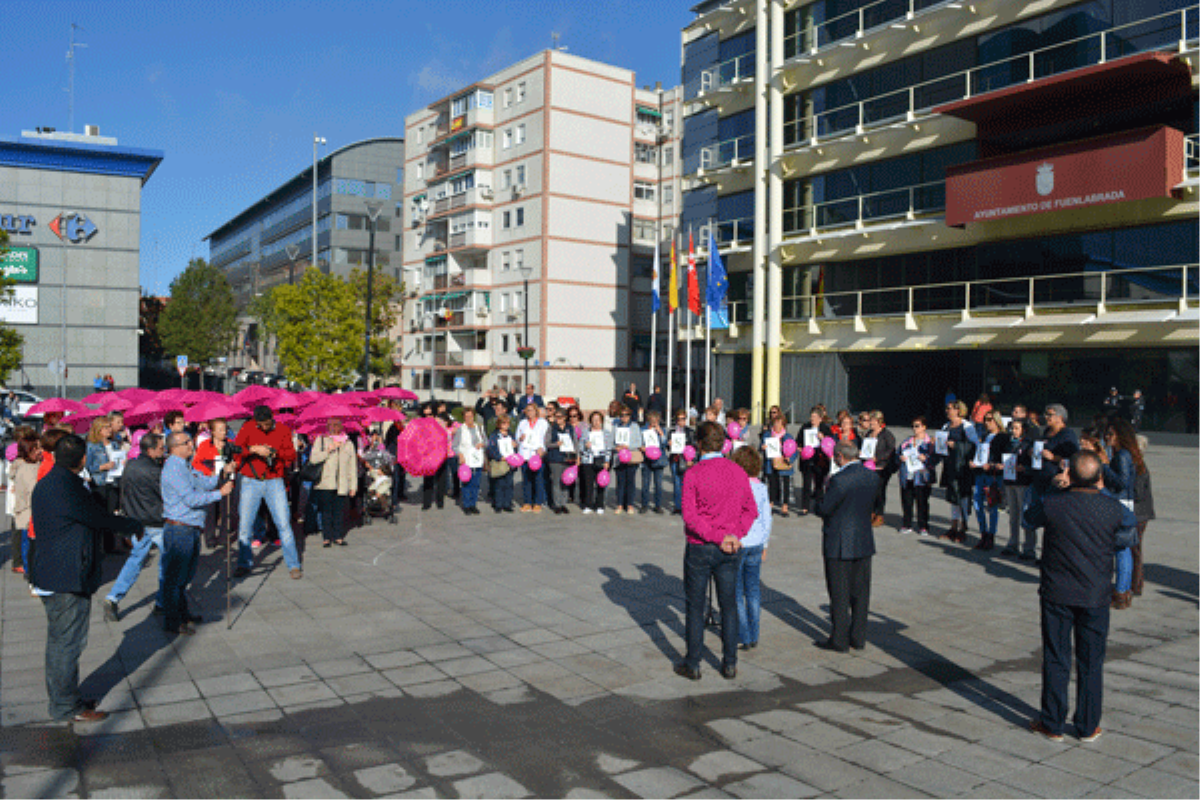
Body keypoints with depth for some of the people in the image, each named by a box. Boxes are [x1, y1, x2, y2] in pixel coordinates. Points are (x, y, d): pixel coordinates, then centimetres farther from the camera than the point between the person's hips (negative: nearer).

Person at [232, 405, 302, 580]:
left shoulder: (282, 430, 2)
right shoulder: (248, 428, 0)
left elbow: (292, 454, -1)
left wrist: (276, 452, -19)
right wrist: (254, 449, -25)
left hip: (274, 482, 0)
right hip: (251, 482, 1)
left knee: (283, 523, -4)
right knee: (244, 525, 2)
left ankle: (293, 565, 3)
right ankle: (244, 564, 18)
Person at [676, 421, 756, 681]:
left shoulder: (693, 474, -13)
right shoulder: (738, 472, 0)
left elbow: (690, 516, -18)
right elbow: (751, 510, 4)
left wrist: (719, 538, -15)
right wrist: (736, 535, -3)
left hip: (699, 549, -4)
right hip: (729, 551, 4)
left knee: (695, 607, 7)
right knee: (728, 606, 13)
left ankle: (693, 664, 15)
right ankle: (730, 664, 19)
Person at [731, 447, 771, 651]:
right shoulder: (762, 488, 1)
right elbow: (767, 520, 8)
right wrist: (764, 546, 18)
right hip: (756, 544, 5)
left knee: (736, 592, 6)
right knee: (753, 589, 14)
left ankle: (744, 637, 10)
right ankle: (754, 636, 21)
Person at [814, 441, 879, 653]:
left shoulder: (840, 479, -21)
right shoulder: (872, 476, 2)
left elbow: (824, 509, -16)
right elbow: (871, 507, 11)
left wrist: (820, 502, 4)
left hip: (839, 544, -7)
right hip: (864, 543, 7)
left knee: (839, 595, 3)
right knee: (860, 593, 14)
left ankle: (839, 640, 11)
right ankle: (858, 637, 22)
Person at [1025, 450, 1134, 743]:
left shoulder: (1053, 504, -14)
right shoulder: (1112, 508, -10)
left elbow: (1029, 518, 8)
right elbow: (1132, 520, 14)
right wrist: (1103, 493, 22)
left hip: (1057, 595, -1)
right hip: (1096, 596, 1)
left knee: (1055, 660, 9)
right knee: (1091, 662, 13)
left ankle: (1052, 724, 17)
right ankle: (1088, 726, 22)